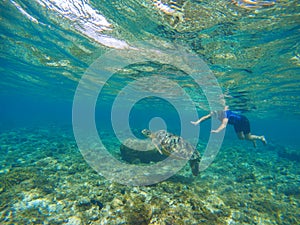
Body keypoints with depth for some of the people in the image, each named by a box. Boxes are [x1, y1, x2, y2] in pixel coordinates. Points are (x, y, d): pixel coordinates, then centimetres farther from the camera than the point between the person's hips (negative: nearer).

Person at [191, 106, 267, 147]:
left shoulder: (225, 113, -43)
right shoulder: (215, 112, -25)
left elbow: (224, 124, -59)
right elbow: (206, 117, -31)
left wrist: (217, 130, -75)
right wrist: (197, 122, -44)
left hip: (243, 121, -7)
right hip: (236, 124, 7)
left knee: (248, 137, 8)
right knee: (241, 137, 18)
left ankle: (261, 137, 38)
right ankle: (253, 140, 47)